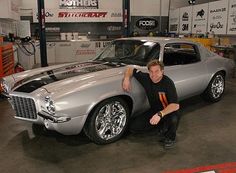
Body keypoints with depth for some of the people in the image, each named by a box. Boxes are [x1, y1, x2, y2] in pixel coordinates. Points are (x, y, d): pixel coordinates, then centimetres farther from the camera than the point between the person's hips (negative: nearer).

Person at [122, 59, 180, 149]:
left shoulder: (168, 83, -25)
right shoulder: (146, 78, -12)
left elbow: (175, 105, -33)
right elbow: (130, 69, 1)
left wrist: (160, 114, -46)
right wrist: (126, 78, -20)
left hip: (168, 111, -5)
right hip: (154, 110, 5)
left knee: (173, 119, -40)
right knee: (134, 126, -6)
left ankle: (170, 138, -3)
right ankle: (161, 125, 15)